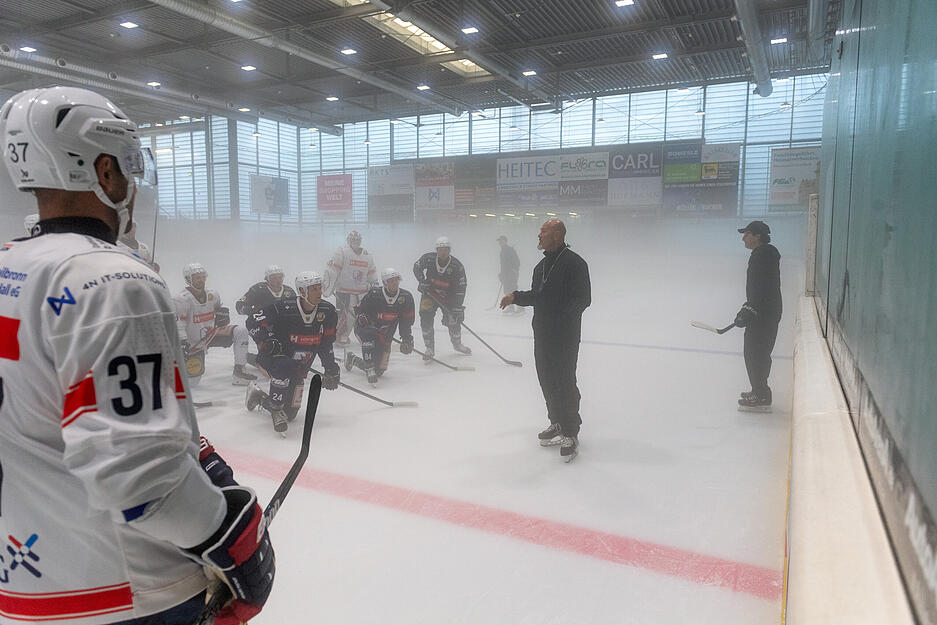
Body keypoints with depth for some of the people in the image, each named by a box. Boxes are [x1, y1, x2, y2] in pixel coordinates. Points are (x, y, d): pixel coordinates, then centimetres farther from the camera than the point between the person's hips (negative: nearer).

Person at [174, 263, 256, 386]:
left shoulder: (212, 294, -2)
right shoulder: (182, 299, -18)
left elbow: (219, 306, 18)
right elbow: (178, 325, -20)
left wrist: (223, 311, -6)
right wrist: (182, 343, -30)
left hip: (211, 334, 5)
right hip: (193, 342, -5)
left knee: (241, 331, -17)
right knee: (192, 381, -7)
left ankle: (238, 372, -15)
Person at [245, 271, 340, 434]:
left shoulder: (328, 312, -8)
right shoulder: (283, 308, -23)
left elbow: (326, 344, 4)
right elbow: (253, 322, -17)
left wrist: (331, 368, 1)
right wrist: (267, 341, -29)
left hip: (300, 366, 5)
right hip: (274, 356, -5)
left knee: (290, 413, 7)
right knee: (285, 367, -41)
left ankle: (257, 396, 35)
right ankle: (276, 408, -17)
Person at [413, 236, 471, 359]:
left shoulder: (457, 266, -21)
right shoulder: (428, 258, -18)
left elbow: (461, 288, -19)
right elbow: (416, 267, 2)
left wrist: (458, 307, -23)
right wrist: (422, 281, -13)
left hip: (448, 296, 0)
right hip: (429, 293, 0)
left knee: (454, 320, 3)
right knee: (426, 319, -12)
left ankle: (457, 344, 32)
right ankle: (429, 348, 1)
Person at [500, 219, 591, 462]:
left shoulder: (574, 262, -13)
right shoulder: (542, 264, 15)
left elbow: (583, 298, -19)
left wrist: (562, 317, -30)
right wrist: (516, 297, 8)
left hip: (565, 335, -9)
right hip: (542, 333, 9)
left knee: (564, 382, -5)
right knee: (547, 380, 14)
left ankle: (571, 433, 6)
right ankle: (557, 424, 30)